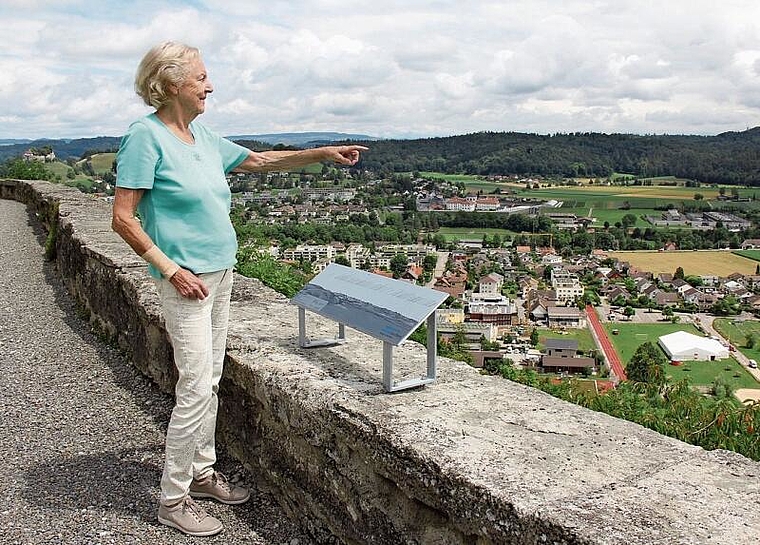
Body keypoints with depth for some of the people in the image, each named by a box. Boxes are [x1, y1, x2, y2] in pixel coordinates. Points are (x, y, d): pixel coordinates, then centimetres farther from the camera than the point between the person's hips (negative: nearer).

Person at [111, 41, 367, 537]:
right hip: (186, 279, -8)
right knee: (196, 387, -6)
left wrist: (324, 154, 15)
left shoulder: (203, 137, 10)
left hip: (219, 273, 8)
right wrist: (171, 269, -18)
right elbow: (124, 218, -14)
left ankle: (201, 472, 29)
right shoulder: (146, 136, -12)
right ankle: (173, 499, 10)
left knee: (211, 382, 14)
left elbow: (260, 161, 20)